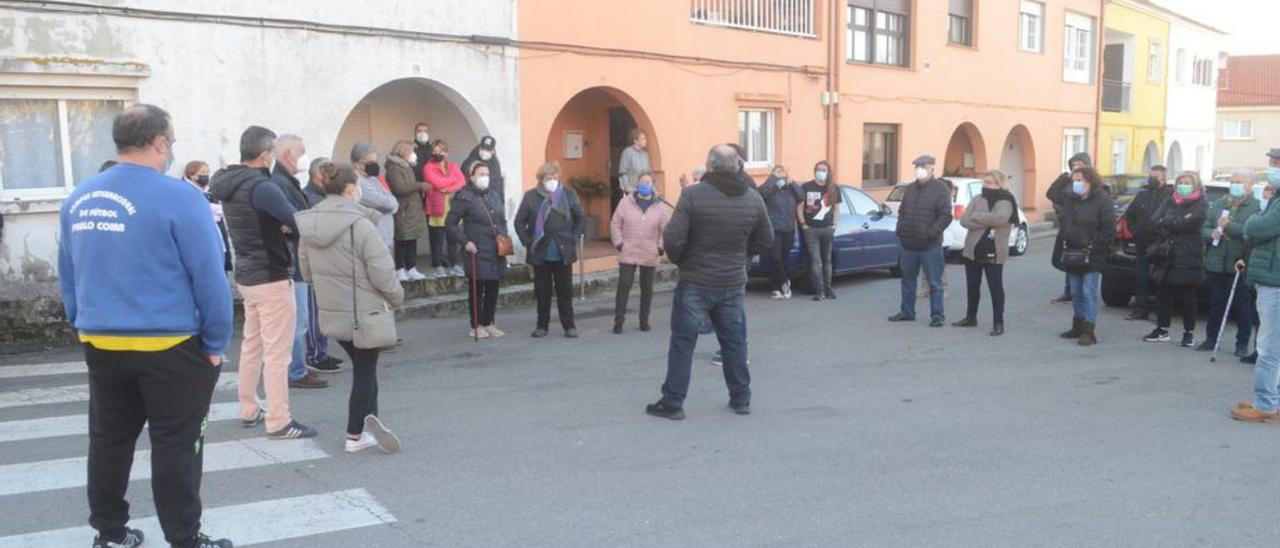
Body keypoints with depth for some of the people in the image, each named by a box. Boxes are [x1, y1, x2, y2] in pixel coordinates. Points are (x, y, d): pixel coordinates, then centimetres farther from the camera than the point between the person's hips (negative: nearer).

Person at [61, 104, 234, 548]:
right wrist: (216, 343, -7)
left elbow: (68, 275, 14)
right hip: (170, 346, -6)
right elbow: (209, 277, -16)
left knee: (109, 440, 17)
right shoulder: (178, 197, -16)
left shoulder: (78, 199, 6)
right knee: (175, 445, 3)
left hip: (100, 343, 6)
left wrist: (84, 326, 22)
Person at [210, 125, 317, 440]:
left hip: (246, 275, 9)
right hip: (271, 277, -9)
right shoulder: (262, 187, -20)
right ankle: (279, 422, 0)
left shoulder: (229, 185, 8)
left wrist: (280, 225, -7)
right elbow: (299, 224, -22)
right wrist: (286, 225, 0)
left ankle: (249, 411, 26)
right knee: (277, 353, -4)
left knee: (251, 346, 17)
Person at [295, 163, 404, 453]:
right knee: (365, 372, 7)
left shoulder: (309, 225, 3)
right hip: (364, 312, -7)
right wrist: (397, 297, -3)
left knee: (363, 369, 19)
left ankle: (368, 424, 20)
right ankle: (356, 435, 13)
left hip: (331, 313, 7)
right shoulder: (359, 224, -20)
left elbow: (306, 271, 11)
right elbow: (382, 272, -20)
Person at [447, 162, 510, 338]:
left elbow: (503, 221, 21)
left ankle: (488, 323, 21)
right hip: (477, 251, -6)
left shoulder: (494, 195, 12)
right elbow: (450, 223, -6)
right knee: (477, 288, 1)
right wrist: (465, 242, -12)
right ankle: (476, 326, 12)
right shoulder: (465, 198, -7)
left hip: (496, 251, 6)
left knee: (493, 288, 9)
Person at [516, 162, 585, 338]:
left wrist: (574, 238, 2)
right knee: (542, 291, 7)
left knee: (565, 291, 5)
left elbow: (580, 218, 10)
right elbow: (520, 221, 4)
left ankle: (569, 325, 12)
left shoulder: (569, 194, 2)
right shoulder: (531, 196, -1)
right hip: (540, 253, 0)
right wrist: (527, 242, -4)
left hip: (563, 253, 0)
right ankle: (542, 325, 17)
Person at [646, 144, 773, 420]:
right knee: (735, 343, 16)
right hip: (734, 284, 4)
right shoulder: (754, 199, -1)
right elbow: (765, 240, 9)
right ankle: (741, 399, 25)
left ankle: (672, 403, 9)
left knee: (682, 344, 5)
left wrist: (680, 260, 1)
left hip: (695, 283, -3)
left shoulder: (693, 195, -14)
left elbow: (673, 238, -18)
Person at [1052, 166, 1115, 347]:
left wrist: (1093, 249, -16)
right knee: (1076, 293, 13)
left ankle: (1089, 331, -3)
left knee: (1089, 293, -5)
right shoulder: (1071, 201, 14)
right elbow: (1064, 227, 17)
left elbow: (1108, 230, -13)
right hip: (1072, 255, 7)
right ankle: (1078, 326, 23)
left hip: (1091, 257, -7)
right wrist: (1061, 253, 8)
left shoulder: (1103, 200, -8)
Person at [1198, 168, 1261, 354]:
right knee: (1215, 304, 12)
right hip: (1216, 264, 5)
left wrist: (1229, 226, -20)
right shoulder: (1218, 204, 14)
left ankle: (1242, 344, 12)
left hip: (1240, 266, -4)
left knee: (1242, 307, 2)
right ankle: (1211, 338, 21)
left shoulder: (1256, 207, -4)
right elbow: (1204, 228, 13)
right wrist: (1212, 233, -7)